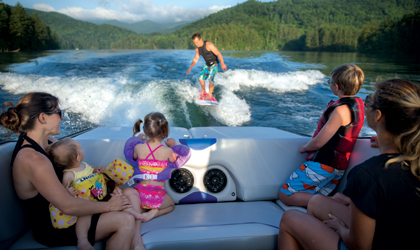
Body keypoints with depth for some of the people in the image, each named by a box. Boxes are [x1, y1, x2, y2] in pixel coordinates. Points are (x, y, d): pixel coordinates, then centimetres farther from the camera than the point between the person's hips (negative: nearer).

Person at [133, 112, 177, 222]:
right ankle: (153, 213, 0)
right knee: (171, 204, 30)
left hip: (140, 193, 2)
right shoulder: (168, 151, -11)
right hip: (157, 195, -2)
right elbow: (174, 163, 10)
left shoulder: (138, 148, -5)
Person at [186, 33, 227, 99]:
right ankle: (204, 92, 24)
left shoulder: (209, 45, -21)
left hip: (214, 64, -8)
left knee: (210, 79, -23)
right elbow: (195, 59, 17)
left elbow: (218, 54, -25)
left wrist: (222, 63, -35)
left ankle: (210, 95, -18)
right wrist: (190, 68, 11)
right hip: (207, 65, 8)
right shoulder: (198, 49, 3)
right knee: (200, 78, 4)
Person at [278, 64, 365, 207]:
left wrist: (305, 147, 0)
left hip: (322, 165, -10)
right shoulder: (358, 103, 5)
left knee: (285, 196, -3)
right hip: (339, 167, 10)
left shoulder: (341, 110, -24)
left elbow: (318, 143, -21)